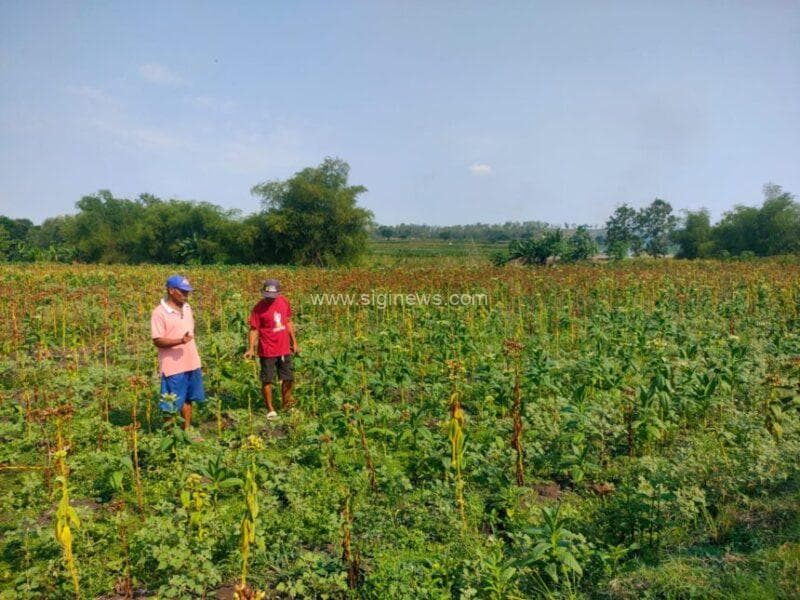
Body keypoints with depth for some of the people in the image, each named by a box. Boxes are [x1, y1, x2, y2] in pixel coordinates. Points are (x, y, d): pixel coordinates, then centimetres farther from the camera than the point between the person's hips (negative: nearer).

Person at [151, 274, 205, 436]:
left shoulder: (186, 307, 8)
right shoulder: (160, 312, -14)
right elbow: (157, 341, -17)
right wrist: (180, 341, -31)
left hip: (192, 364, 7)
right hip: (173, 366, -7)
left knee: (187, 399, 15)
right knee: (171, 405, 5)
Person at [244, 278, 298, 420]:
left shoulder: (284, 302, 0)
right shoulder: (259, 308, -13)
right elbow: (254, 329, -9)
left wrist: (294, 342, 13)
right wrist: (251, 349, -18)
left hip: (284, 349, 5)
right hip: (267, 351, -4)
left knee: (288, 378, 14)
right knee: (267, 380, 3)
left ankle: (286, 403, 35)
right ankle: (270, 409, 17)